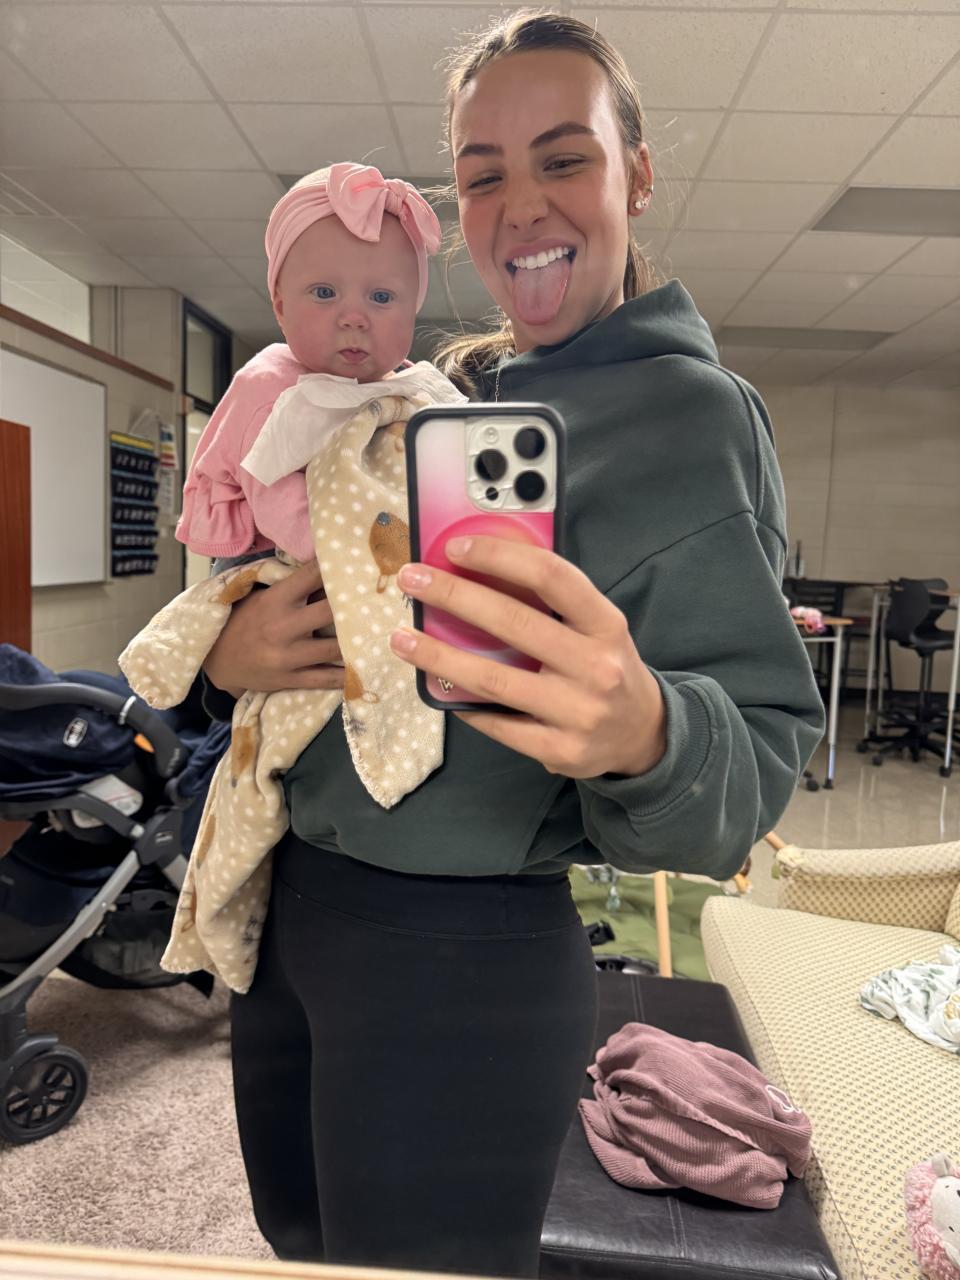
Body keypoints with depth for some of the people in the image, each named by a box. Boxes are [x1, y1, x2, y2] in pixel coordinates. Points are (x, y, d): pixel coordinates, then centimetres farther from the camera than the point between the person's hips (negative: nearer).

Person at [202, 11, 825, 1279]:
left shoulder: (694, 414, -11)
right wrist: (227, 657, -7)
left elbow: (761, 746, -16)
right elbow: (285, 588, 15)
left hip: (465, 954, -7)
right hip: (289, 901, 7)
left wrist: (639, 732, -39)